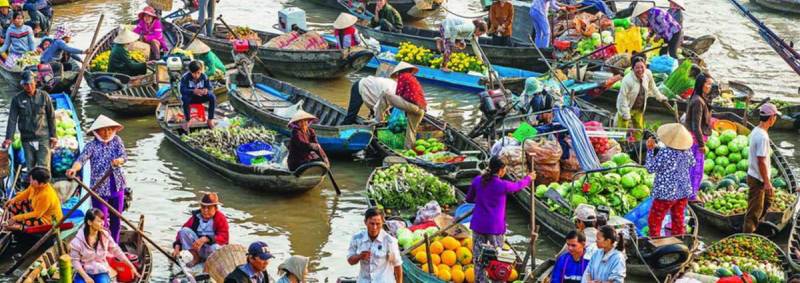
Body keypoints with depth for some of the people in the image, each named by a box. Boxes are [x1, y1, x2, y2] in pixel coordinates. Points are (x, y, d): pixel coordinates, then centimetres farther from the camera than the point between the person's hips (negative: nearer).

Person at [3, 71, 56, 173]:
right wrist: (9, 138, -9)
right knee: (30, 167, 8)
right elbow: (12, 120, -1)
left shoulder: (44, 96, -1)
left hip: (43, 138, -1)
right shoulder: (17, 99, -1)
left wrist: (53, 136, 2)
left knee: (44, 167, -6)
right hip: (27, 139, 1)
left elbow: (51, 117, 4)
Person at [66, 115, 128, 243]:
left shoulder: (116, 140, 2)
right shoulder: (91, 146, -10)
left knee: (116, 220, 15)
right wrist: (74, 168, -47)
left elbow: (124, 156, -8)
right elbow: (82, 159, -25)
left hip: (117, 187, 4)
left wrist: (118, 160, -33)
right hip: (99, 189, -4)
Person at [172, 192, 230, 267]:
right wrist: (177, 247, -19)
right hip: (199, 249, 4)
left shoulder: (221, 219, -13)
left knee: (215, 248, -41)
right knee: (184, 231, -16)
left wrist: (205, 239, -40)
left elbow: (223, 237, -26)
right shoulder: (196, 217, -1)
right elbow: (183, 230, -2)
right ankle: (196, 258, -2)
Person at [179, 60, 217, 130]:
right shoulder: (185, 77, -19)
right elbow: (182, 90, -29)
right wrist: (193, 91, -47)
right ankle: (187, 120, -20)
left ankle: (210, 119, -10)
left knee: (212, 97, -24)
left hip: (200, 97, 2)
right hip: (190, 96, -2)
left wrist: (207, 91, -40)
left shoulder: (204, 77, -11)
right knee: (185, 98, -38)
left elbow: (210, 89, -13)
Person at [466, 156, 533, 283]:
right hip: (495, 227, -3)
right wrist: (528, 178, 29)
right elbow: (518, 186, 9)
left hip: (478, 225, 3)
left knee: (479, 258, 9)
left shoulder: (477, 181, -4)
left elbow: (469, 199, 10)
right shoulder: (503, 185, -13)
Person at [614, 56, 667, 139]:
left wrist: (660, 97, 21)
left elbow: (652, 86, 8)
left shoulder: (648, 74, -14)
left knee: (639, 131, 20)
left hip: (639, 109, 6)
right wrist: (626, 114, -25)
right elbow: (623, 97, -27)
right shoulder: (627, 80, -32)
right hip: (626, 108, -6)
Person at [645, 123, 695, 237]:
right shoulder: (687, 152, -6)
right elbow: (692, 163, 15)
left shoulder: (664, 153, -25)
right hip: (684, 191, 6)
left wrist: (650, 149, -7)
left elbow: (650, 169, -13)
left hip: (666, 193, -6)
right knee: (678, 219, 19)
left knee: (654, 221, 7)